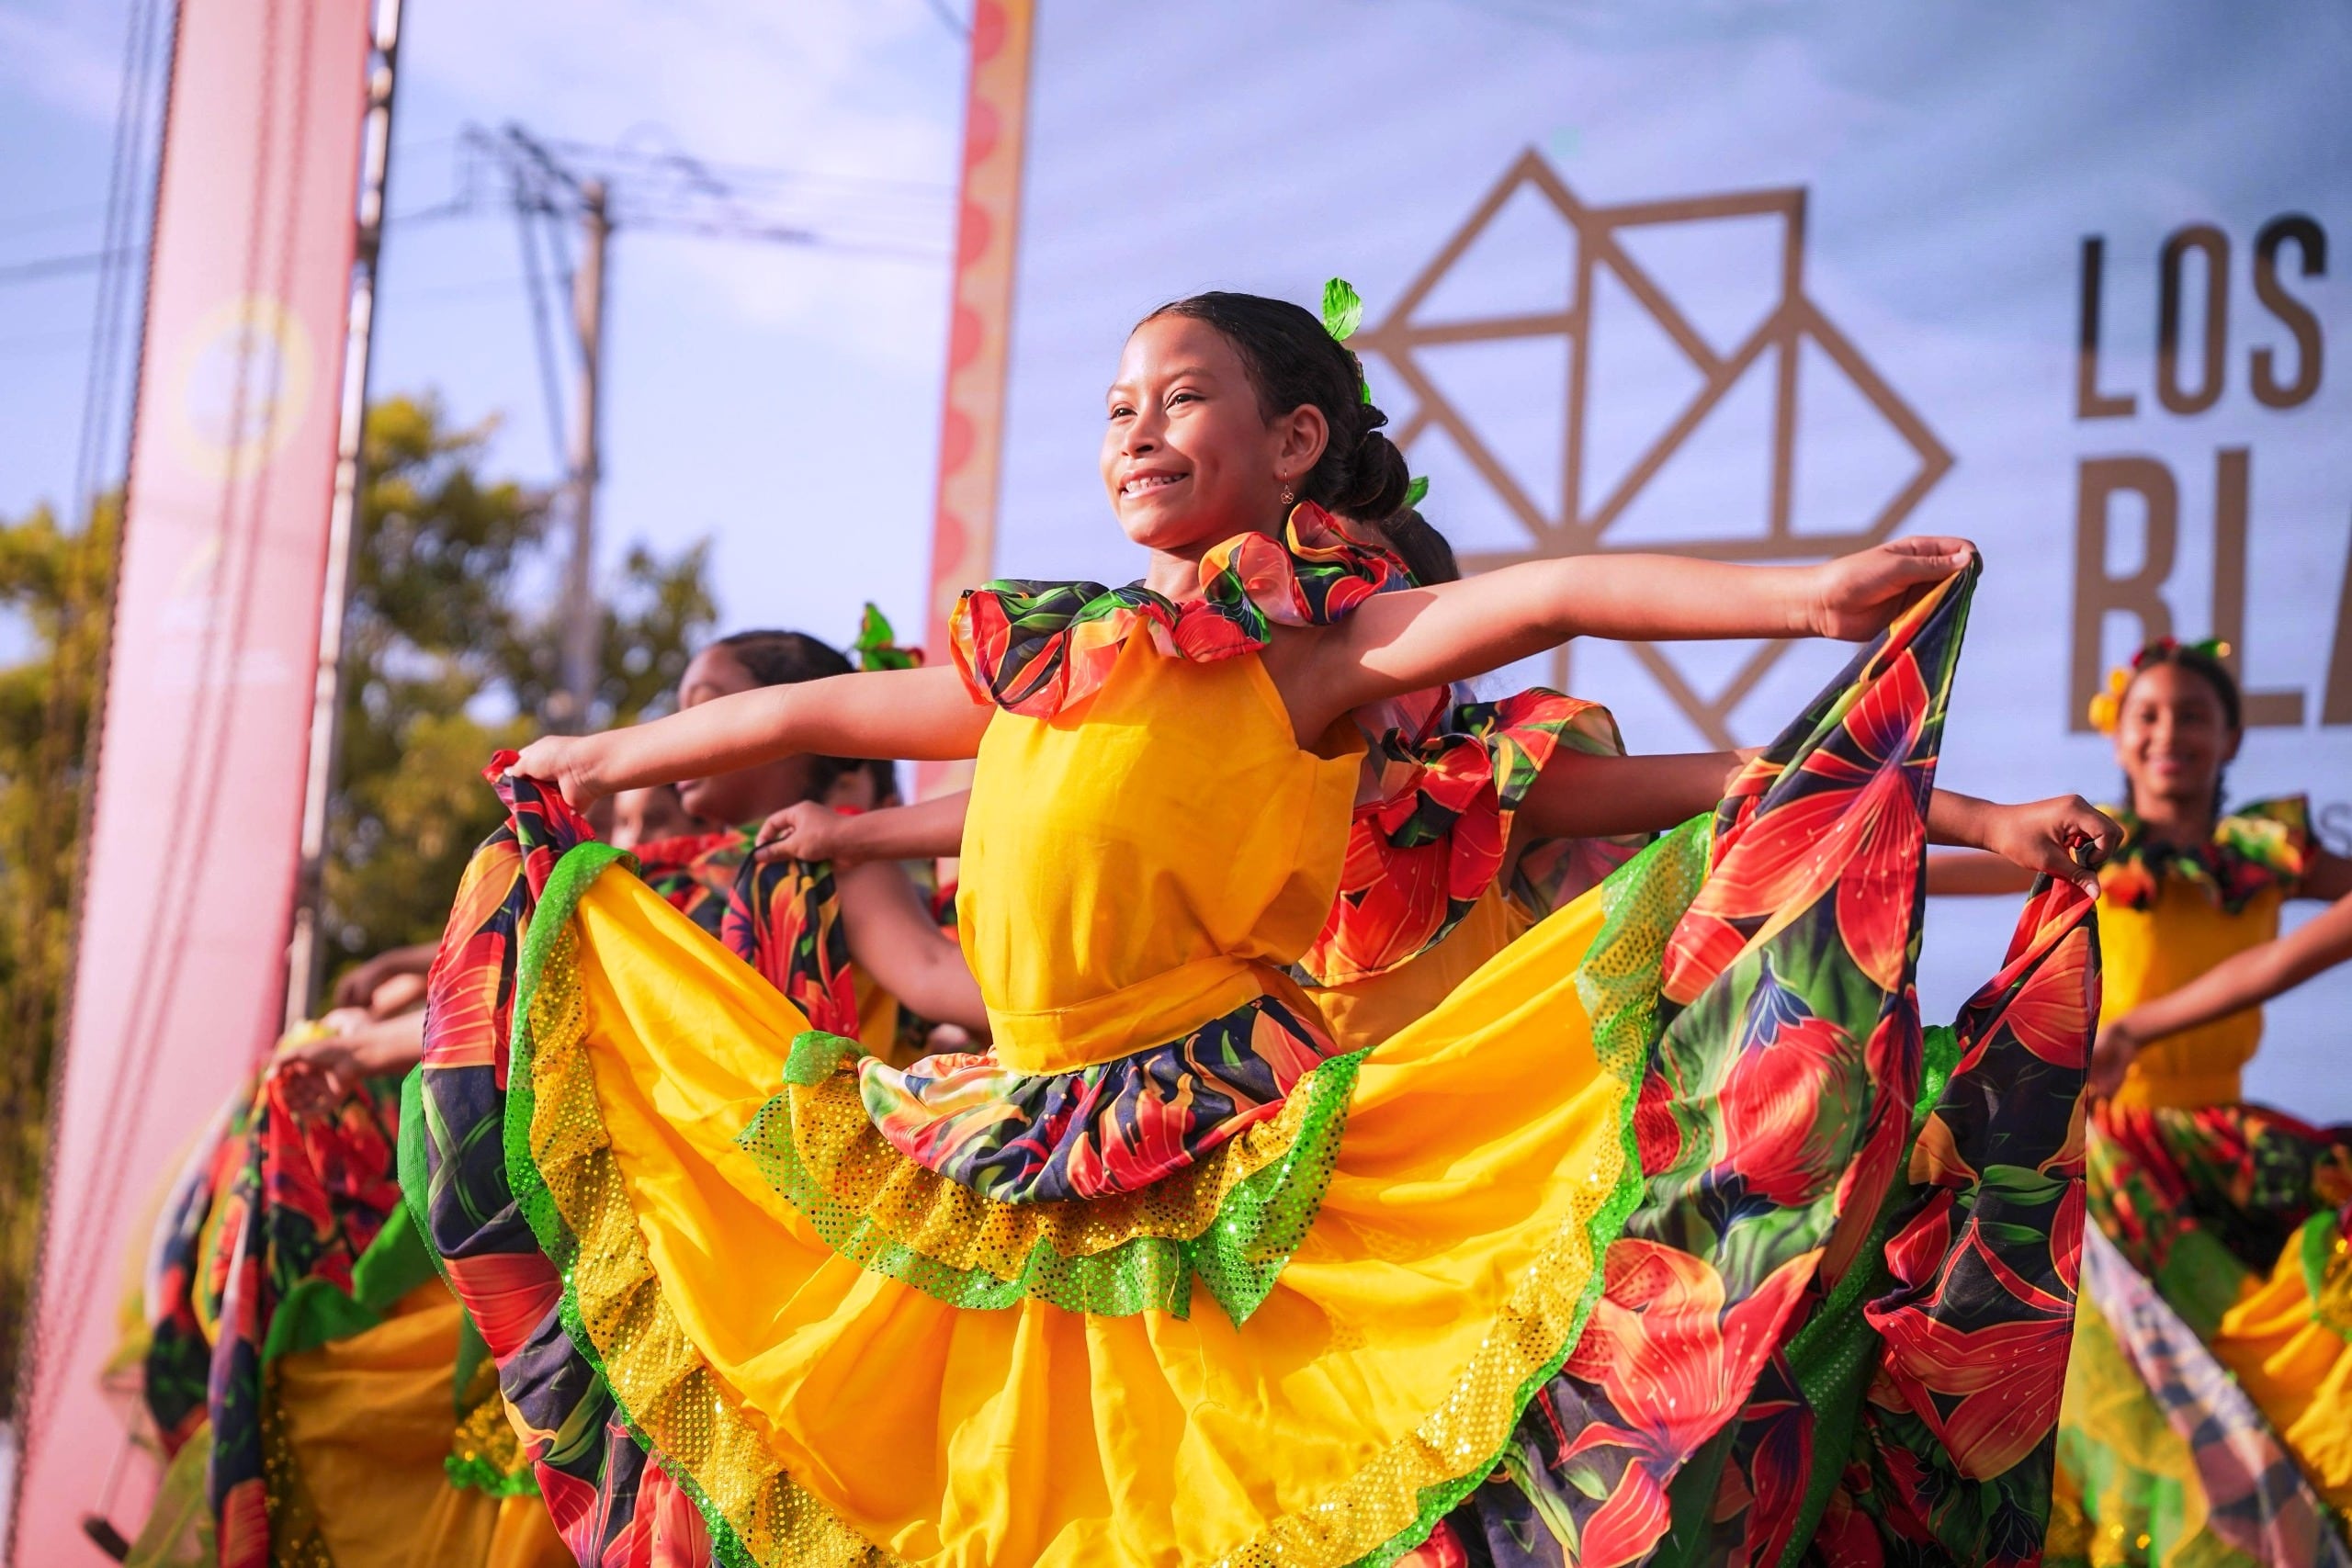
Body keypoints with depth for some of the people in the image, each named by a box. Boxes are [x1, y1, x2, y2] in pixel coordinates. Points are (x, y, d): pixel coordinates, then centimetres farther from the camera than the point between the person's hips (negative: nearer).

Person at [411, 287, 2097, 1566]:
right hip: (1013, 1179, 6)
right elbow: (808, 711, 29)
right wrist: (592, 763, 40)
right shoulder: (1041, 650, 17)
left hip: (1233, 1175, -6)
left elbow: (1546, 595, -16)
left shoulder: (1323, 643, 0)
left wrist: (1802, 594, -29)